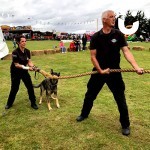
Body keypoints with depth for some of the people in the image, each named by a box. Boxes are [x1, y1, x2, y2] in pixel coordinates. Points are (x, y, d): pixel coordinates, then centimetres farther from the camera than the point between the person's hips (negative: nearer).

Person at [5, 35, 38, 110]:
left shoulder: (27, 51, -7)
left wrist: (32, 66, -25)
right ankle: (9, 103, 29)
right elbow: (16, 65, -23)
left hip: (24, 71, 5)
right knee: (14, 88, 6)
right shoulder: (15, 52, -23)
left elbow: (29, 61, -4)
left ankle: (33, 103, 14)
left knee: (30, 86, 1)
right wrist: (27, 68, -31)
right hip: (15, 72, -4)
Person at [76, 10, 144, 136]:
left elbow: (126, 52, -13)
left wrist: (136, 67, -27)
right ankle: (84, 114, 40)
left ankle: (125, 125, 23)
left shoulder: (118, 35, -4)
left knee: (121, 99, 4)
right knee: (89, 95, 14)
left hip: (114, 72, 0)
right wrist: (100, 70, -16)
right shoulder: (96, 37, -4)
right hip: (99, 71, 1)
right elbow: (93, 56, -6)